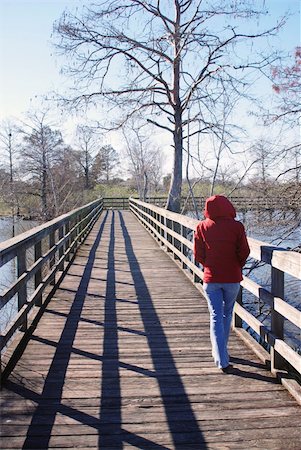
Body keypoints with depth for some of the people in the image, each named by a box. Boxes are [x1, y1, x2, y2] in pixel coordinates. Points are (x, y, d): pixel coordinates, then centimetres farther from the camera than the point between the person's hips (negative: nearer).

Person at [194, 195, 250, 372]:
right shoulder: (237, 226, -8)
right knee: (227, 314, 19)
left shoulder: (202, 227, -4)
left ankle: (222, 361, -1)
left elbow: (198, 254, -2)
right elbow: (245, 252, -5)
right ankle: (222, 352, 34)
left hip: (211, 278, 0)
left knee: (216, 317, 4)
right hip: (232, 278, 0)